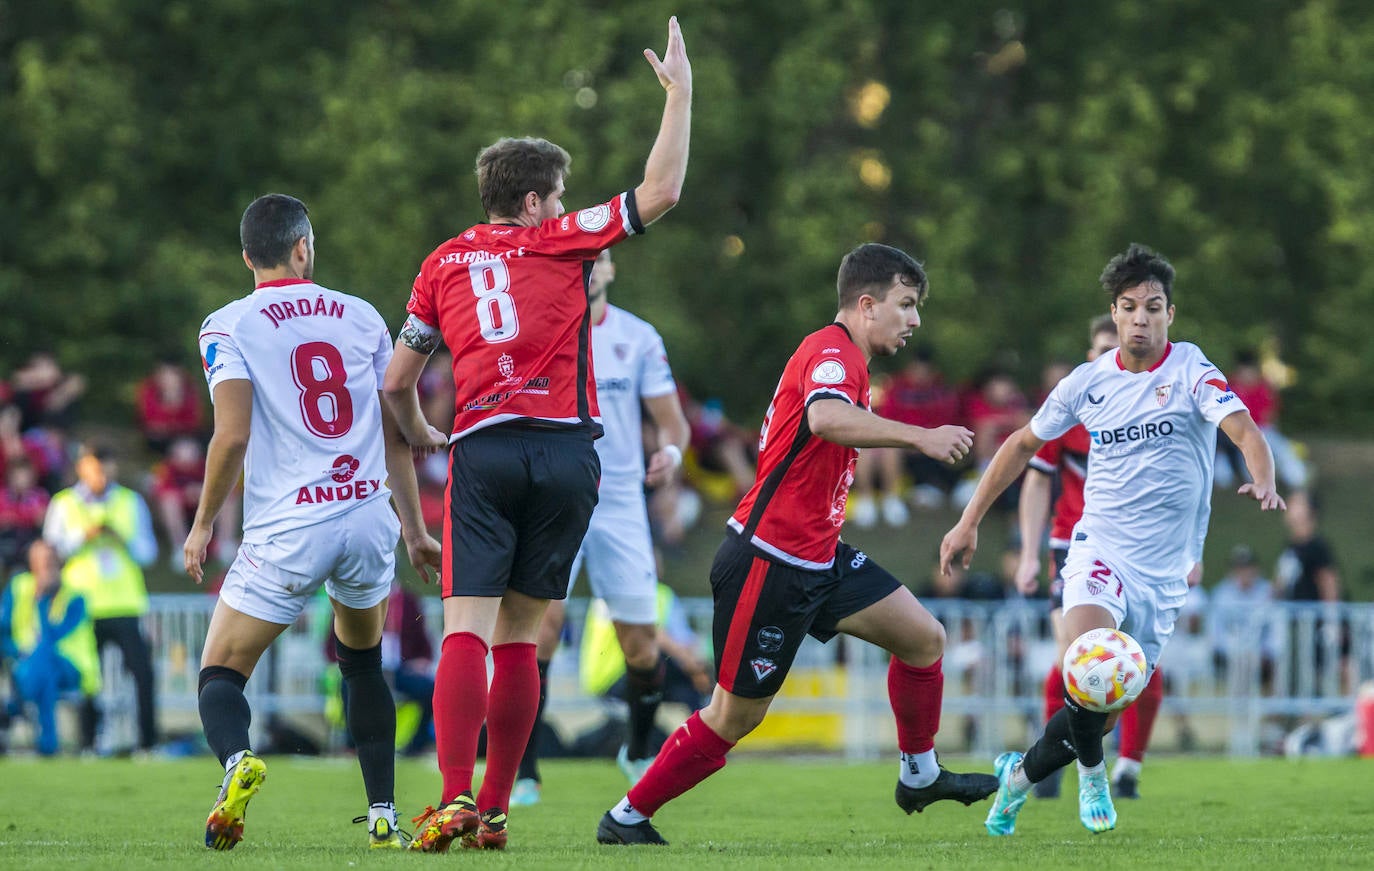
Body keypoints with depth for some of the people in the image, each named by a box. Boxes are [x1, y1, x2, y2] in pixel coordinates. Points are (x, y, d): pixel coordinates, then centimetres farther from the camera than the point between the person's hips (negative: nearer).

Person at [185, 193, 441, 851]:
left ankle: (237, 760, -30)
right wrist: (414, 528, 20)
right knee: (363, 664, 27)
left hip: (286, 531, -4)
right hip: (369, 518, 4)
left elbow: (232, 436, -12)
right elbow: (396, 433, 12)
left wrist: (202, 524, 1)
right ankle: (384, 815, 20)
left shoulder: (229, 327, -2)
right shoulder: (361, 317, 10)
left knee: (221, 674, 3)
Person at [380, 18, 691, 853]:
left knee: (468, 627, -8)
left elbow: (398, 381, 17)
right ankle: (495, 809, 5)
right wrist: (680, 92, 11)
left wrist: (418, 432, 38)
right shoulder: (560, 242, 6)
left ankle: (456, 798, -25)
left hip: (483, 453, 0)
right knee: (518, 634, 7)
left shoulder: (443, 264, 14)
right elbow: (661, 191, 2)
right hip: (566, 453, 0)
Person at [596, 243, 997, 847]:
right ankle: (626, 818, 9)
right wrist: (919, 436, -39)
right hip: (768, 563, -10)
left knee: (924, 638, 6)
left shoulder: (842, 357, 17)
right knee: (736, 715, -3)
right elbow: (826, 418, -38)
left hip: (817, 559, 10)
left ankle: (919, 776, 20)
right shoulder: (831, 352, -15)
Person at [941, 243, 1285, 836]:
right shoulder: (1089, 382, 2)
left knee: (1100, 712, 5)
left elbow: (1244, 430, -21)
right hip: (1099, 549, 0)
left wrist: (1263, 482, -43)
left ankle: (1021, 774, 32)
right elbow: (1024, 443, 16)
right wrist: (970, 521, 15)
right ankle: (1091, 771, 0)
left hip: (1164, 571, 0)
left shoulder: (1190, 370, -6)